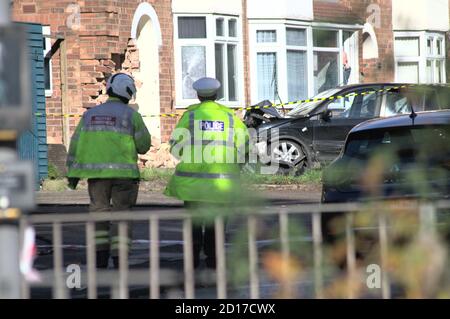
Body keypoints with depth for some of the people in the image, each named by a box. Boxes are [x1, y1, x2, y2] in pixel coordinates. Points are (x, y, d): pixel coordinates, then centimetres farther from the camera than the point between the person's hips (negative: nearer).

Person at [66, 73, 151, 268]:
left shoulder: (90, 114, 9)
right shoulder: (130, 114, -2)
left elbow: (76, 144, 7)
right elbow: (143, 145, 0)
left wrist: (73, 173, 10)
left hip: (96, 172, 3)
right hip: (123, 172, -3)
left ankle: (100, 261, 10)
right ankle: (119, 263, -5)